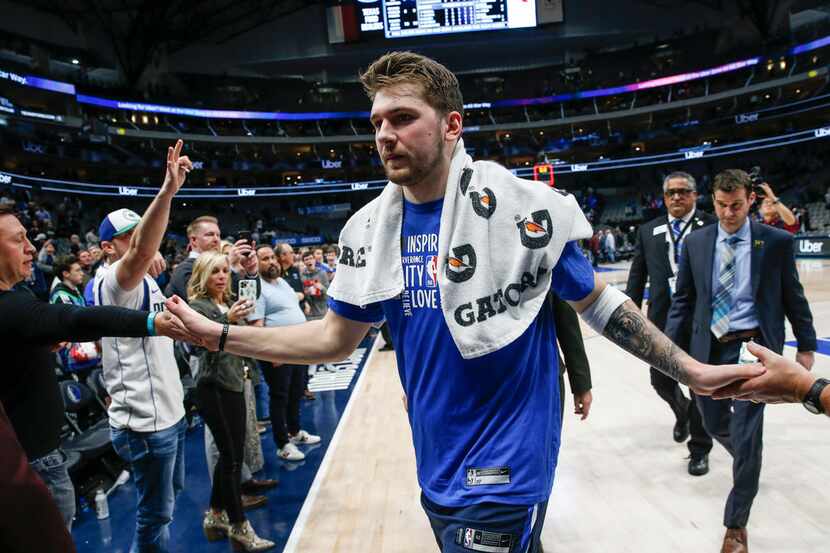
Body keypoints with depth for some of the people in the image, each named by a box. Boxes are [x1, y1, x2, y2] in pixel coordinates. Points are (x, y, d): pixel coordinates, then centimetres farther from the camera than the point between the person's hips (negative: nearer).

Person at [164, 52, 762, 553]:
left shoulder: (521, 207, -15)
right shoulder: (370, 229, -2)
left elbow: (599, 304, -4)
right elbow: (336, 338, 4)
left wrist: (690, 370, -9)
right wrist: (219, 335, 0)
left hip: (504, 473, -4)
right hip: (437, 472, 5)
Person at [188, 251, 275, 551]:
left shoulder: (229, 303, 13)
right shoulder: (198, 306, -9)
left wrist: (244, 364, 13)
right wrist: (228, 321, -37)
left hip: (234, 384, 7)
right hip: (214, 388, -7)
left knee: (232, 454, 12)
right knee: (231, 457, -3)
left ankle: (215, 515, 28)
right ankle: (239, 527, 8)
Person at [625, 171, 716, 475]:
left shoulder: (713, 226, -3)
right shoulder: (648, 231, 7)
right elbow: (637, 276, 8)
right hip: (662, 318, 4)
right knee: (660, 380, 14)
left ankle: (699, 449, 23)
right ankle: (682, 412, 48)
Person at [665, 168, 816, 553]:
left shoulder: (776, 241, -4)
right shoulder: (695, 243, 1)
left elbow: (793, 297, 4)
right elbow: (683, 300, 4)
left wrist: (806, 346, 8)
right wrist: (671, 346, -1)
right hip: (709, 347, 3)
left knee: (746, 435, -4)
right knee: (714, 424, 18)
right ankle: (748, 460, 53)